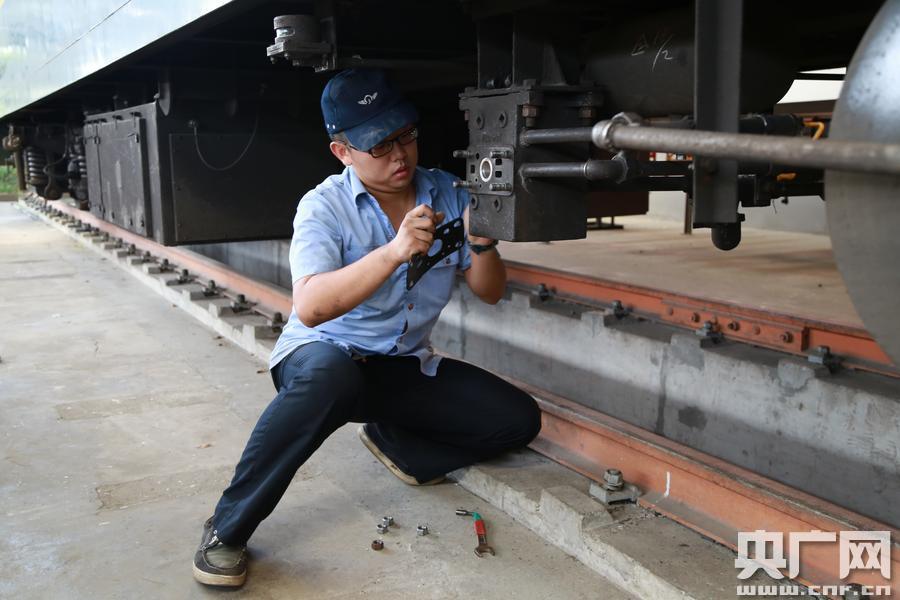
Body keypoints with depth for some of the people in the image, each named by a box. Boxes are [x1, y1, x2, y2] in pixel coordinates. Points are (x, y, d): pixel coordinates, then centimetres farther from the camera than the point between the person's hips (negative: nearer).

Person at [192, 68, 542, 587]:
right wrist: (394, 252, -41)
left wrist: (482, 243, -22)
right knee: (330, 373, -41)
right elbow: (310, 308, -30)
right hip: (324, 357, -4)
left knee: (519, 419, -10)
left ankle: (392, 440, 13)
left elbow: (490, 293, 0)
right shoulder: (325, 206, -13)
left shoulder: (447, 194, -2)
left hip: (407, 368, 5)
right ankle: (228, 529, -22)